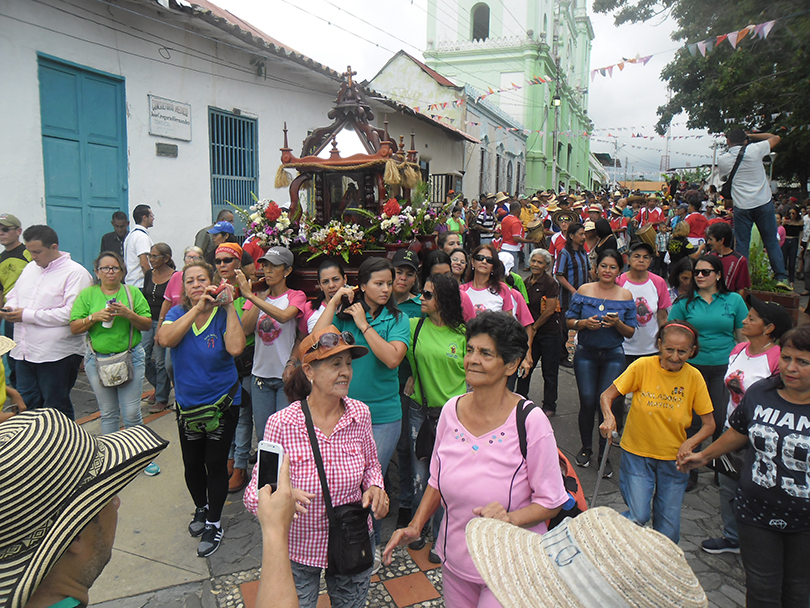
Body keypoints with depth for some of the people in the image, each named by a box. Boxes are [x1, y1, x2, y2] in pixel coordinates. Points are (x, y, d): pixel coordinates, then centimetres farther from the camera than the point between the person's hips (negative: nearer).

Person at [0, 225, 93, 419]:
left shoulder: (75, 273, -12)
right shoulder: (29, 268, 14)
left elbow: (71, 313, -22)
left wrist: (28, 315, -18)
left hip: (56, 355, -7)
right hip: (24, 352, 8)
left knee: (56, 409, 5)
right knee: (26, 406, 15)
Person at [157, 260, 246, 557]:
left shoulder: (223, 314, -12)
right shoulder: (178, 313, -4)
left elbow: (235, 347, -31)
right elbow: (166, 338, -25)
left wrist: (229, 306, -27)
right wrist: (198, 308, -28)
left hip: (222, 404, -3)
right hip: (188, 404, 3)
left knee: (216, 464, 6)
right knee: (192, 464, 18)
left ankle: (213, 523, 27)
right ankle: (201, 508, 45)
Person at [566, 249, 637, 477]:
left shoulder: (626, 296, 2)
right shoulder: (584, 291, 1)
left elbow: (630, 332, 3)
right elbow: (569, 321, 3)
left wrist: (617, 323, -16)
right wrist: (585, 323, -16)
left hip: (613, 356, 0)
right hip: (586, 353, 0)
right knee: (587, 402, -2)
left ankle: (604, 454, 14)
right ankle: (586, 447, 22)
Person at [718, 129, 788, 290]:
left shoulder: (722, 160, 0)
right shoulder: (755, 150, -3)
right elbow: (776, 138, 13)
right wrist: (751, 135, 16)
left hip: (741, 206, 0)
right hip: (763, 203, 0)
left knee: (741, 245, 5)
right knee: (771, 242, 8)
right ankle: (781, 277, 9)